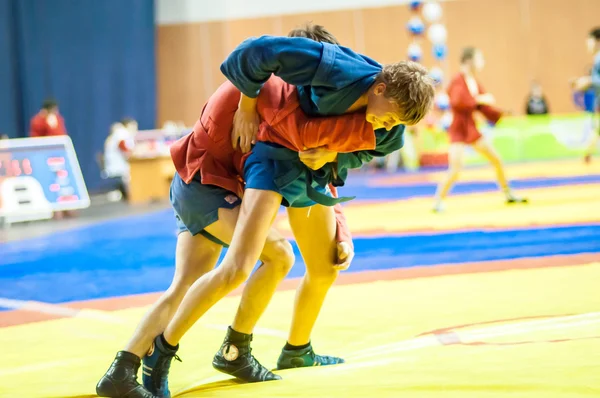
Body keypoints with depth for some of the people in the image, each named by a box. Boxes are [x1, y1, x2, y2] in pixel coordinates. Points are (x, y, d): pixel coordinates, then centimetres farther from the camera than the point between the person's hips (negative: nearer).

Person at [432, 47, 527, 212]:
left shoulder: (474, 82, 6)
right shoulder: (457, 82, -18)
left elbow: (485, 108, 11)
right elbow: (457, 101, -37)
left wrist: (503, 116, 1)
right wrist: (479, 99, -30)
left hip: (472, 130, 8)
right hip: (458, 131, -8)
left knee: (497, 160, 14)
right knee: (455, 168, -20)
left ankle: (509, 195, 31)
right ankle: (438, 203, -8)